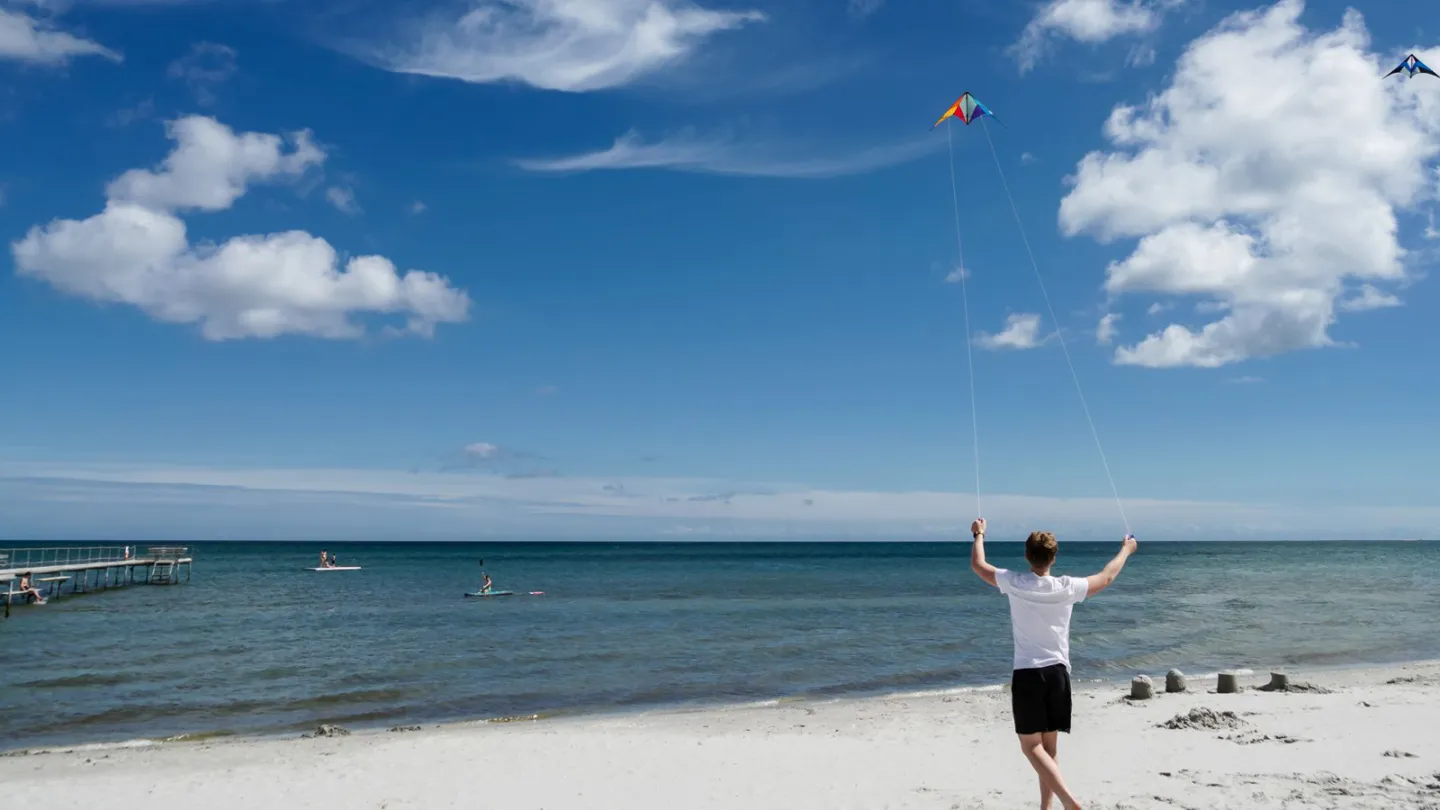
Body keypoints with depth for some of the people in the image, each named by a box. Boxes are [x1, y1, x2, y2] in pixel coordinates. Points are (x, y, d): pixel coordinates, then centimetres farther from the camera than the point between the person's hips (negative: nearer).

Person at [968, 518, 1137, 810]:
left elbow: (977, 565, 10)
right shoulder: (1067, 587, -3)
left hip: (1027, 673, -3)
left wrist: (979, 535, 28)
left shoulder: (1014, 583, -7)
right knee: (1049, 745, 14)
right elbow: (1106, 577, 15)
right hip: (1057, 672, 3)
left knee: (1031, 745, -2)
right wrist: (1126, 549, 32)